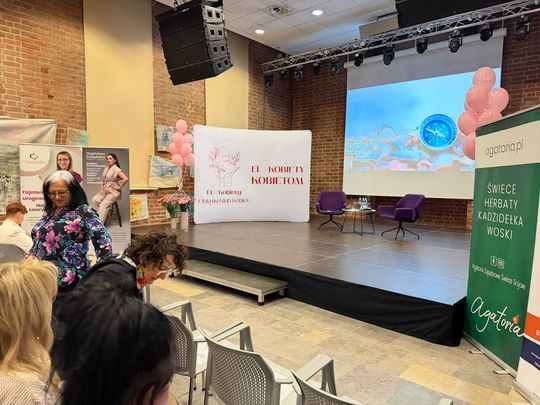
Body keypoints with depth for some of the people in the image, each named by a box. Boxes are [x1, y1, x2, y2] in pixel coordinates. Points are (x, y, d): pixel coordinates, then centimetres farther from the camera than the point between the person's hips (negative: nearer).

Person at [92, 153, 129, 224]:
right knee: (95, 199, -14)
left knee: (103, 205, -22)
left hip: (113, 192, -8)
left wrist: (119, 187, -18)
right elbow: (103, 180, 18)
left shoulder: (117, 170, -12)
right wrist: (101, 187, 0)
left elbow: (125, 179, -26)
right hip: (105, 191, 8)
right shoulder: (106, 169, 12)